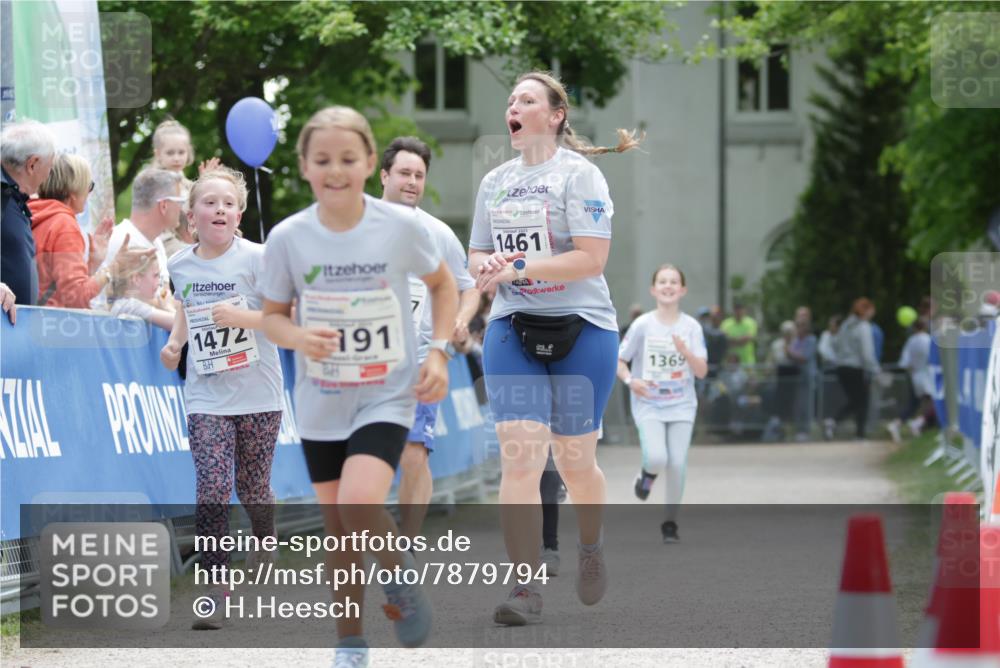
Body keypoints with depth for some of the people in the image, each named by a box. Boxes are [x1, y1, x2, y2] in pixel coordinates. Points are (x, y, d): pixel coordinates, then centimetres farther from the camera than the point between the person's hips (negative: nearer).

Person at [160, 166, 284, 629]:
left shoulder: (255, 259, -8)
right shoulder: (181, 265, 4)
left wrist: (239, 316, -24)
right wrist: (175, 342, 4)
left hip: (257, 395, -2)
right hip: (206, 396, 2)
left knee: (252, 491, 8)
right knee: (212, 491, -11)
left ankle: (265, 543, 42)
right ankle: (215, 593, -12)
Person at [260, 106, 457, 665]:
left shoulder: (403, 226, -12)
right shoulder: (289, 238, -9)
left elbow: (443, 284, 7)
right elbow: (273, 316, 4)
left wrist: (439, 351, -5)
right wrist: (298, 338, -19)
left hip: (387, 395, -2)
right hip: (321, 403, 3)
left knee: (359, 504, -25)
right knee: (338, 529, 8)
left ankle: (402, 573, 5)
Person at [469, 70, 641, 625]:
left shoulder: (579, 174, -8)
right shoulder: (495, 181, 12)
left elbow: (591, 259, -17)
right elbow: (477, 253, 21)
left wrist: (519, 270, -21)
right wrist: (485, 268, -4)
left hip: (581, 330, -4)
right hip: (512, 330, 4)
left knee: (574, 460, 7)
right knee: (518, 457, -11)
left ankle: (590, 544, 39)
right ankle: (525, 589, -12)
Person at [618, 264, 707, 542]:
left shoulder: (691, 327, -1)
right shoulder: (642, 325, -5)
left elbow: (701, 371, -4)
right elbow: (619, 361, 2)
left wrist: (685, 352, -23)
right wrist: (630, 380, -18)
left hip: (682, 406, 2)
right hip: (649, 405, -2)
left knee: (677, 464, -4)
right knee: (657, 458, -21)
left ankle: (670, 522, 13)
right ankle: (648, 473, 17)